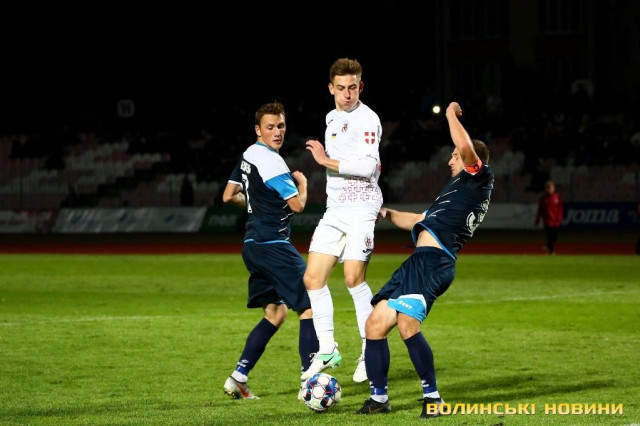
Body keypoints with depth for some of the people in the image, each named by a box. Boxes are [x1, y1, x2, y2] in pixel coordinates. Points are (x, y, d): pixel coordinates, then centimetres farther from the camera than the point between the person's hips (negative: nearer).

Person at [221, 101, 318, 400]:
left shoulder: (249, 154, 12)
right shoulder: (271, 162, -16)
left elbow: (229, 196, 21)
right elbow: (297, 205, -16)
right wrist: (302, 183, 3)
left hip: (254, 246, 10)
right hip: (273, 246, -10)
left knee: (275, 314, 18)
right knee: (310, 308, -9)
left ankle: (238, 378, 14)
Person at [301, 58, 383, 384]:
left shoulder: (367, 119, -10)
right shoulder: (332, 118, 18)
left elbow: (367, 167, -21)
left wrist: (326, 160, -13)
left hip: (361, 206, -8)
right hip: (334, 209, 8)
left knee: (354, 277, -17)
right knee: (313, 278, 1)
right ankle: (327, 351, 10)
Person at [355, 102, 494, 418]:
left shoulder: (479, 179, 3)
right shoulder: (461, 190, 31)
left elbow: (466, 146, -17)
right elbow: (421, 221, 43)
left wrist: (452, 115, 0)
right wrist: (388, 214, 38)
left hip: (434, 260, -10)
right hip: (420, 261, 10)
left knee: (407, 324, -25)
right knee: (376, 324, 9)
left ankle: (432, 397, -14)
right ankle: (379, 398, 16)